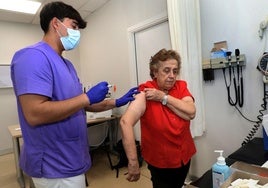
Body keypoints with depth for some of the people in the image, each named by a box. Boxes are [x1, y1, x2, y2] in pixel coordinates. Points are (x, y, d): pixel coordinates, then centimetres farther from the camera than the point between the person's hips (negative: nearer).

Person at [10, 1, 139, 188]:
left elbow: (79, 105, 13)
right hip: (56, 166, -9)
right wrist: (87, 97, -22)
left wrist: (116, 102, 6)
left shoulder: (67, 64, 9)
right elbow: (34, 114, -28)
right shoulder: (33, 56, -19)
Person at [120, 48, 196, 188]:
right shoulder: (146, 93, -22)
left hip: (184, 156, 5)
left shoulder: (181, 86, -6)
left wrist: (163, 97, -26)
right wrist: (133, 162, -37)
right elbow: (125, 122, -35)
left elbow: (191, 113, -20)